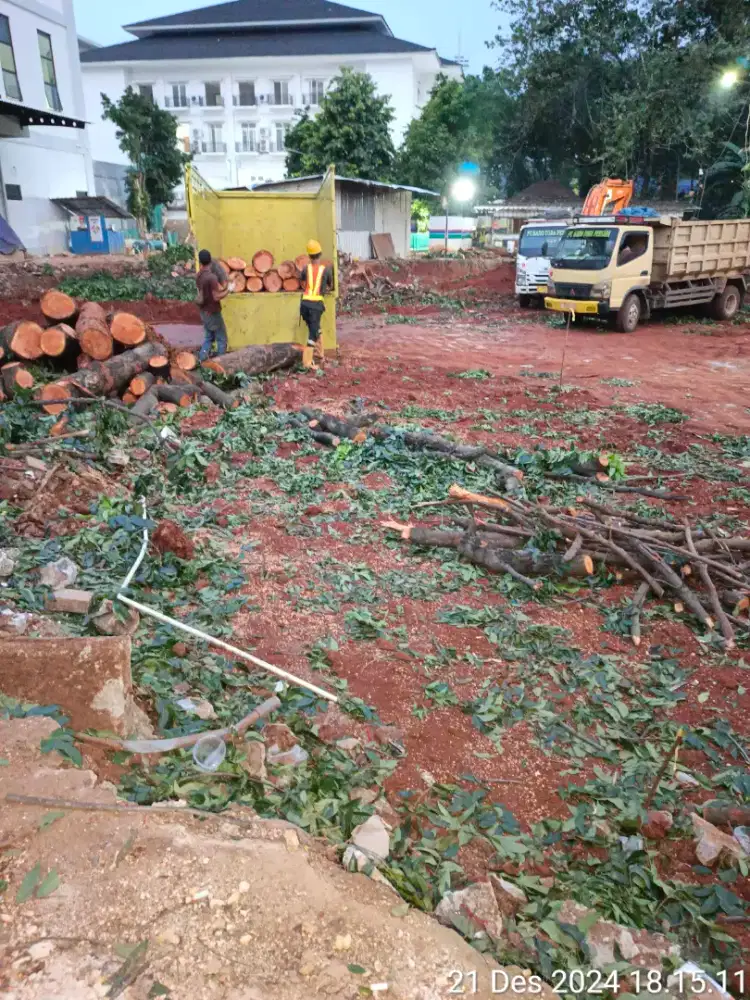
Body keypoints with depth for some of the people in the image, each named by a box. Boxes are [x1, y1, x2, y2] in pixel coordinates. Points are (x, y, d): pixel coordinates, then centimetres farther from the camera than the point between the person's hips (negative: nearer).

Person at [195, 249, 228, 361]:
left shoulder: (199, 275, 3)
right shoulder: (212, 277, -23)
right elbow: (216, 297, -22)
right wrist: (228, 290, -7)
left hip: (204, 312, 8)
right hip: (213, 312, -8)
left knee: (208, 337, 18)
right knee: (221, 339, 5)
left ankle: (201, 361, 13)